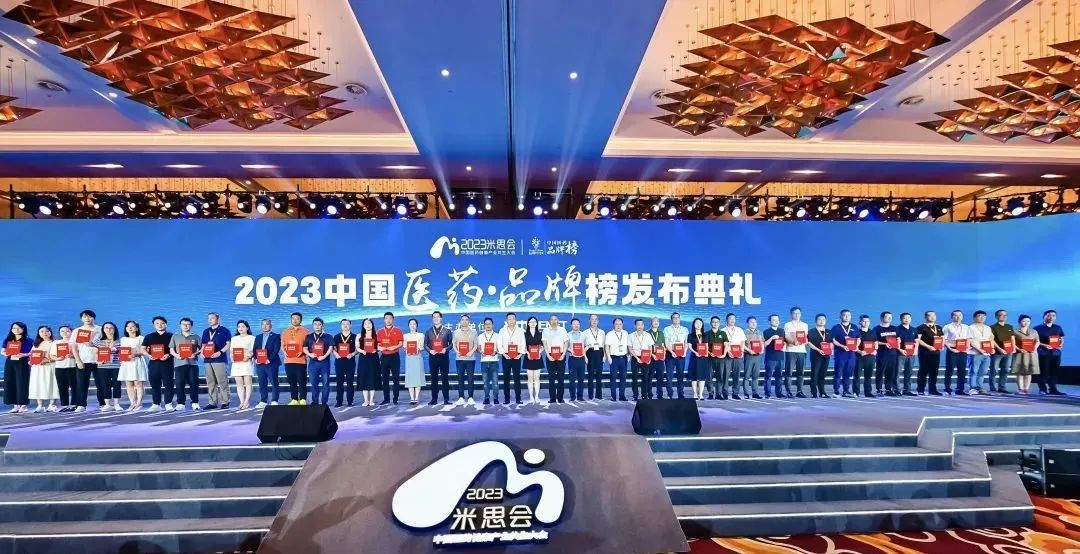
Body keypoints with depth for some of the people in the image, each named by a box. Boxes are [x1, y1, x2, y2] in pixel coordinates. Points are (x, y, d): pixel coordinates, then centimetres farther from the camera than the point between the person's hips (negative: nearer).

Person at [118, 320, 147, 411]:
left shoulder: (140, 338, 5)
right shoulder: (123, 339, 18)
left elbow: (143, 351, -2)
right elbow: (121, 351, 18)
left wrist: (136, 354, -19)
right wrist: (122, 356, -2)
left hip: (137, 362, -4)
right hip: (126, 363, 5)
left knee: (138, 383, -7)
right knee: (129, 384, 2)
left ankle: (138, 403, -6)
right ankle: (132, 403, 6)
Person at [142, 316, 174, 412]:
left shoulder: (171, 336, 6)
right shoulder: (149, 337, 13)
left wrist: (169, 355, -16)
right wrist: (148, 355, -9)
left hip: (167, 363, -3)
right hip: (153, 363, 3)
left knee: (168, 384, -4)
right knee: (154, 384, 5)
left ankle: (168, 404, 1)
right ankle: (156, 404, 12)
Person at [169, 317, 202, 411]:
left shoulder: (196, 337, 12)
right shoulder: (175, 336, 15)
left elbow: (201, 349, 8)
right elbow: (171, 350, 10)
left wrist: (195, 354, -11)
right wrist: (176, 355, -9)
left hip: (192, 363, -1)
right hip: (179, 363, 1)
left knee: (194, 384, -2)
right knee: (179, 384, -2)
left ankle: (195, 403, 4)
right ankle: (180, 403, 6)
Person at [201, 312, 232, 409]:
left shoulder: (224, 331, 2)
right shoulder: (206, 331, 19)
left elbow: (228, 344, -3)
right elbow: (203, 345, 23)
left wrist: (220, 352, -17)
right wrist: (202, 352, 3)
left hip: (220, 360, -6)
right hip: (207, 360, 6)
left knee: (222, 382, -6)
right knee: (210, 383, 7)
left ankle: (225, 402, -1)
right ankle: (212, 402, 12)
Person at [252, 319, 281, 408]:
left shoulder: (276, 336, 3)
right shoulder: (258, 337, 19)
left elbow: (276, 350, -7)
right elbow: (255, 349, 13)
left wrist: (269, 359, -17)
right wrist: (256, 358, -4)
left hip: (271, 363, -5)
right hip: (260, 363, 5)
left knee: (274, 383, -3)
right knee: (262, 383, 6)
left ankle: (274, 401, 1)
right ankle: (263, 401, 11)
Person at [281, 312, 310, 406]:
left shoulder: (305, 331, 2)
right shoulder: (285, 331, 16)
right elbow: (282, 344, 19)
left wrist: (303, 352, -14)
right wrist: (284, 351, 0)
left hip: (301, 360, -4)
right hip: (288, 360, 4)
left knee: (302, 381, -4)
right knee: (291, 381, 7)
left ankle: (303, 400, 1)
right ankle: (294, 399, 13)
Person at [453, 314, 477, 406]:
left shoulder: (473, 332, 7)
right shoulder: (456, 332, 11)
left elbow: (475, 345, 5)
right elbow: (454, 344, 10)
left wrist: (471, 352, -12)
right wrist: (456, 351, -9)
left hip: (470, 358, -1)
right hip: (459, 358, 1)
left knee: (470, 378, -1)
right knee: (460, 378, 1)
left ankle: (470, 398, 4)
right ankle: (461, 398, 6)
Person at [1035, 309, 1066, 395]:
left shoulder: (1058, 328, 16)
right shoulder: (1038, 328, -1)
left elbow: (1062, 338, 20)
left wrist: (1061, 344, -1)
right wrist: (1044, 345, -18)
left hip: (1056, 352, 5)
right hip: (1043, 352, -5)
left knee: (1054, 371, 6)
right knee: (1044, 371, -5)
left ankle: (1053, 389, 11)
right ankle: (1042, 389, -1)